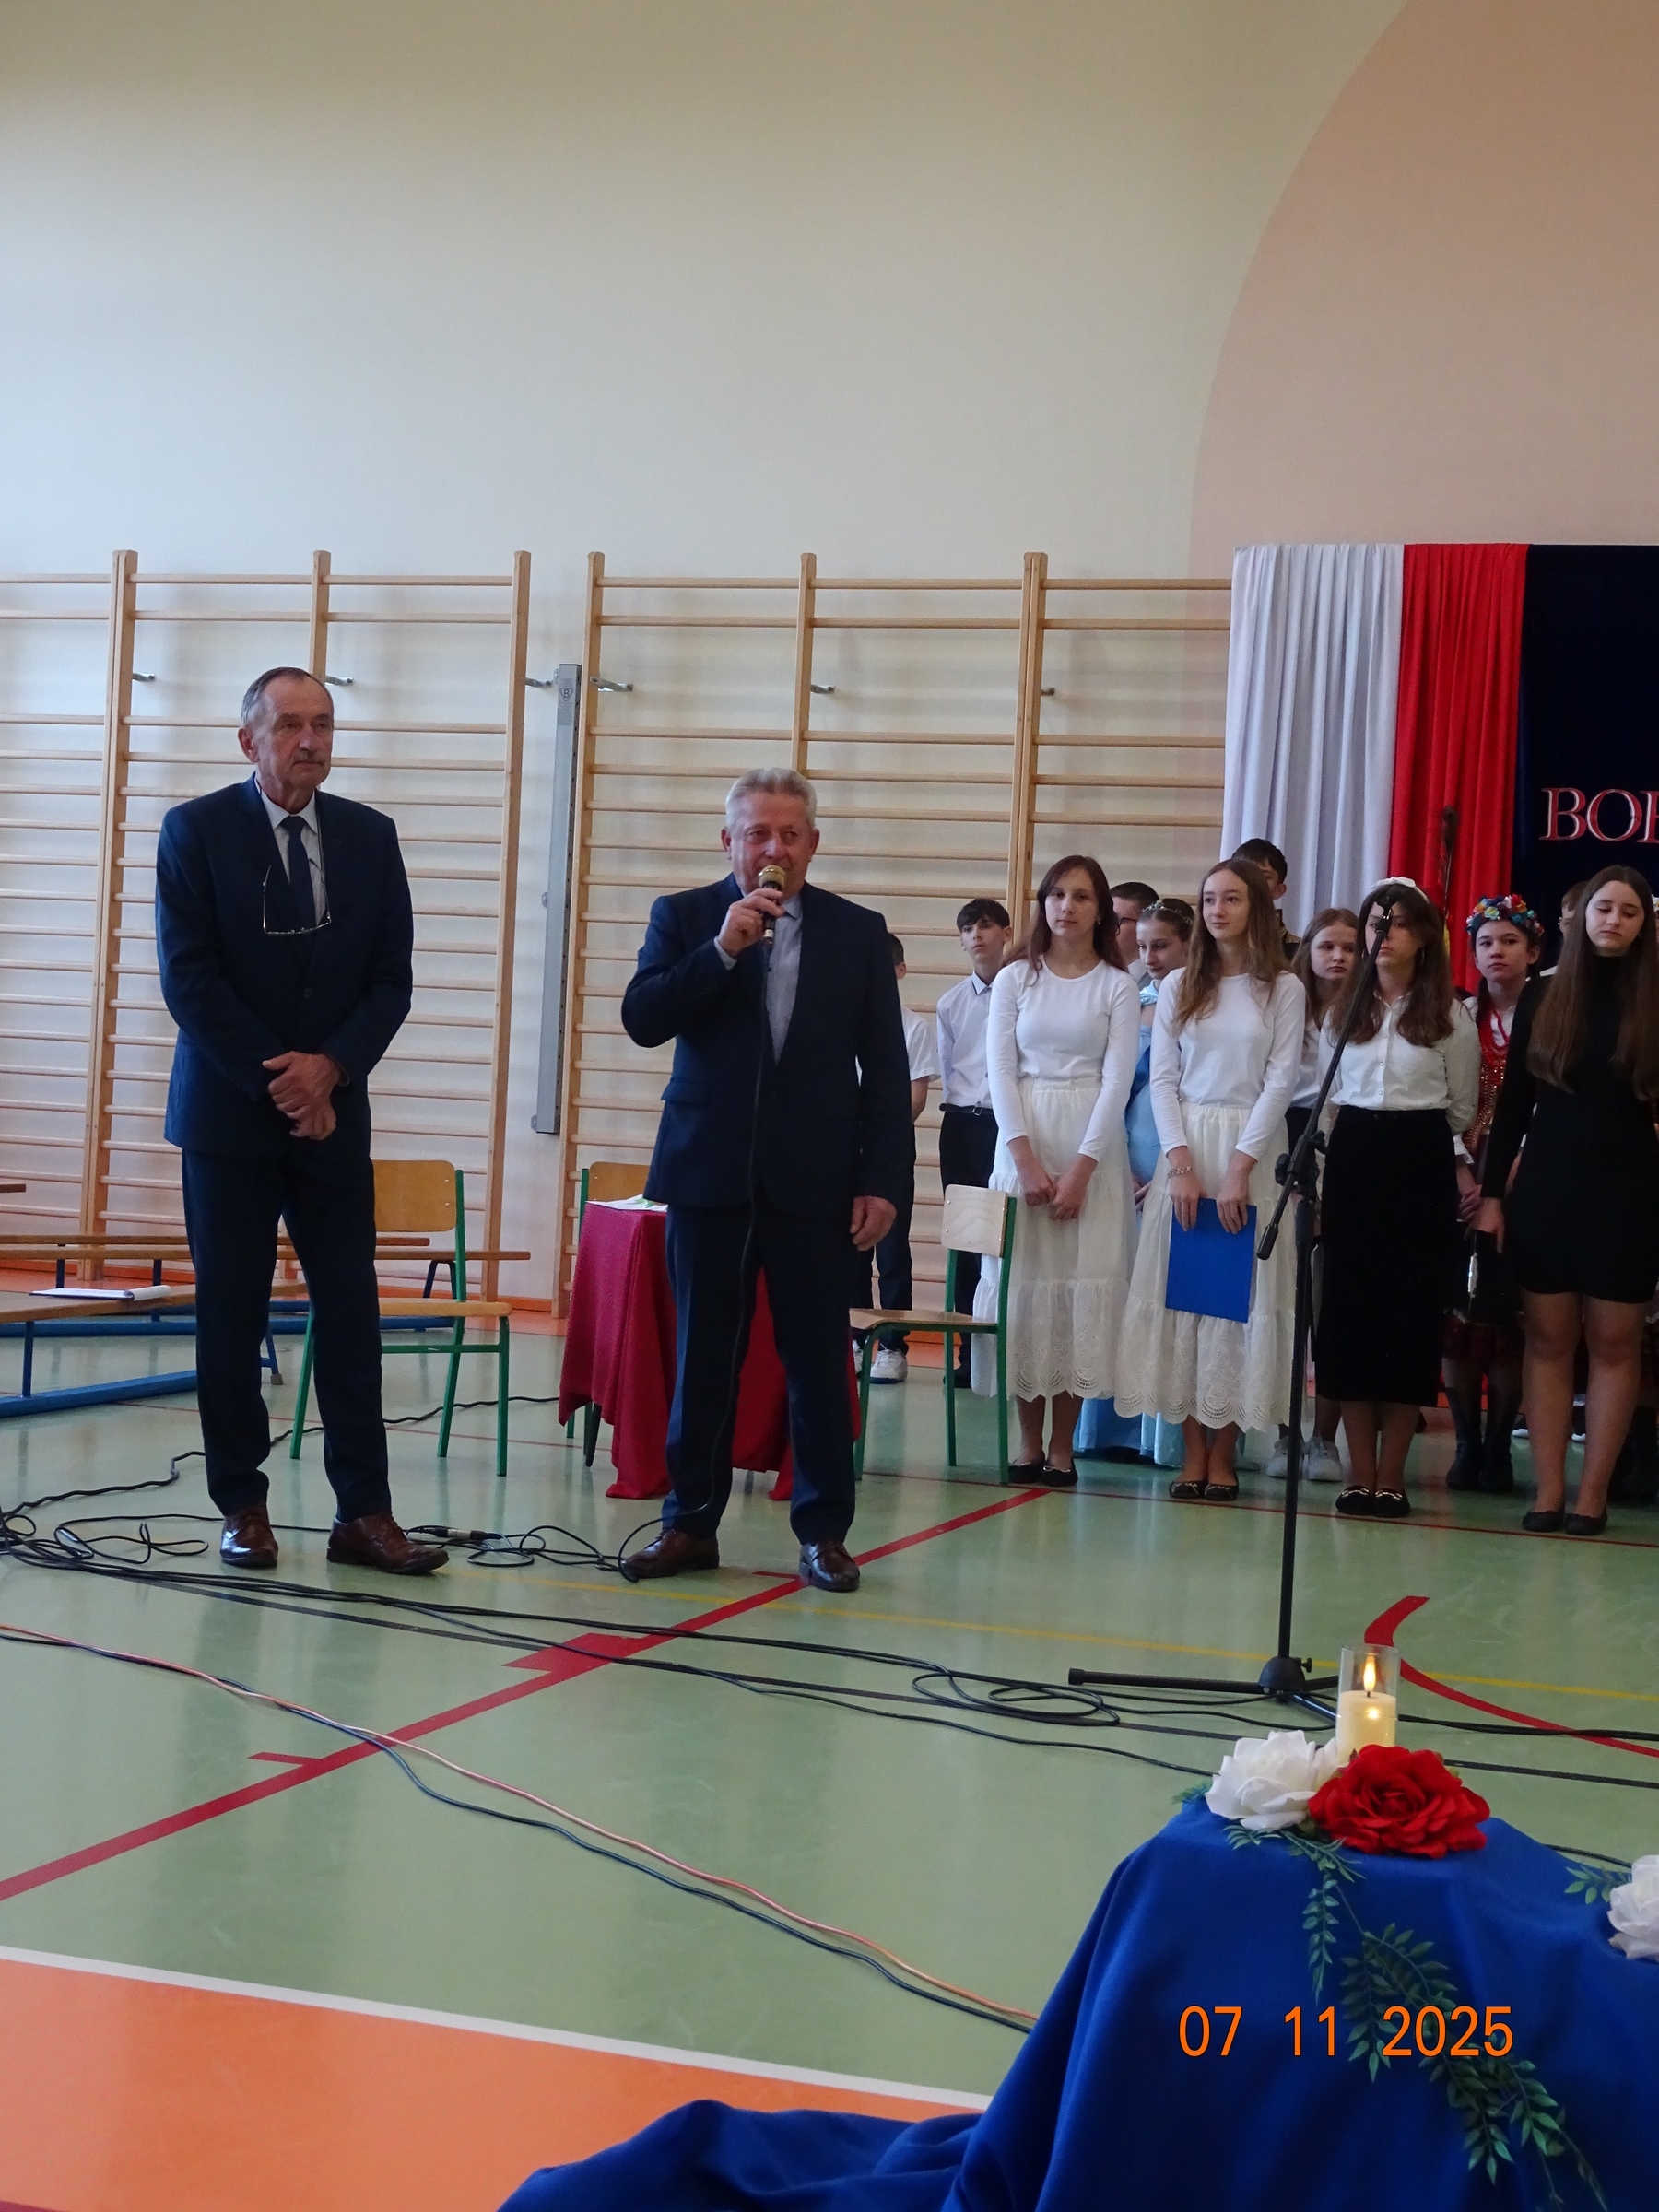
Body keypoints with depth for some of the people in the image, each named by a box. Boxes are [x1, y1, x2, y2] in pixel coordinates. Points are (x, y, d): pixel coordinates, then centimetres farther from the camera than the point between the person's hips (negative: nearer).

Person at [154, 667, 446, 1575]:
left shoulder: (369, 836, 7)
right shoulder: (196, 831, -2)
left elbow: (391, 978, 5)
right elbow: (189, 978, -9)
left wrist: (330, 1067, -10)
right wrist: (276, 1082, -13)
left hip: (333, 1113, 3)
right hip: (228, 1114, -2)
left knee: (351, 1314, 0)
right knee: (230, 1319, 2)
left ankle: (364, 1512, 3)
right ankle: (243, 1507, 11)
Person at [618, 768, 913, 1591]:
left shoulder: (858, 932, 5)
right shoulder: (684, 918, 5)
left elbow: (886, 1069, 4)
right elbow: (642, 1020, -7)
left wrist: (885, 1180, -2)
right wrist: (721, 951, -17)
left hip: (814, 1181, 0)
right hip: (709, 1173, 0)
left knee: (818, 1359, 2)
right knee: (702, 1356, 7)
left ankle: (823, 1530, 10)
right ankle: (691, 1522, 16)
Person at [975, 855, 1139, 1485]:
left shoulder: (1118, 986, 3)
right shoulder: (1015, 979, 7)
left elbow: (1117, 1080, -4)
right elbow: (1001, 1071, 1)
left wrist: (1080, 1169, -13)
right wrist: (1025, 1159, -11)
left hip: (1092, 1146, -1)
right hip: (1023, 1136, 1)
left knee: (1081, 1282, -3)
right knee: (1023, 1279, -1)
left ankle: (1063, 1445, 3)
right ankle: (1029, 1442, 6)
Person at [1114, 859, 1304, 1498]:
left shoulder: (1283, 990, 2)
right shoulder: (1178, 986, 10)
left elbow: (1279, 1082, -4)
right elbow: (1162, 1080, 4)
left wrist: (1240, 1169, -13)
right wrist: (1181, 1164, -8)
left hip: (1251, 1151, -2)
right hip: (1184, 1148, 2)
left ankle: (1223, 1454, 2)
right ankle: (1193, 1450, 4)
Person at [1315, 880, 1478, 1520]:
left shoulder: (1450, 1016, 1)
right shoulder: (1343, 1010, 11)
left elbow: (1462, 1110, 7)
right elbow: (1327, 1100, 14)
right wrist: (1317, 1182, 8)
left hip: (1421, 1165, -3)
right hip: (1352, 1160, 3)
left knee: (1410, 1310, -2)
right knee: (1349, 1309, -1)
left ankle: (1391, 1475, 3)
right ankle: (1360, 1472, 4)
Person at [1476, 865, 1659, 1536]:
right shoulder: (1542, 1001, 5)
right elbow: (1512, 1105, 6)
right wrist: (1491, 1192, 1)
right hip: (1546, 1189, 1)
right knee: (1549, 1339, 3)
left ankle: (1592, 1494, 7)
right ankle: (1548, 1490, 7)